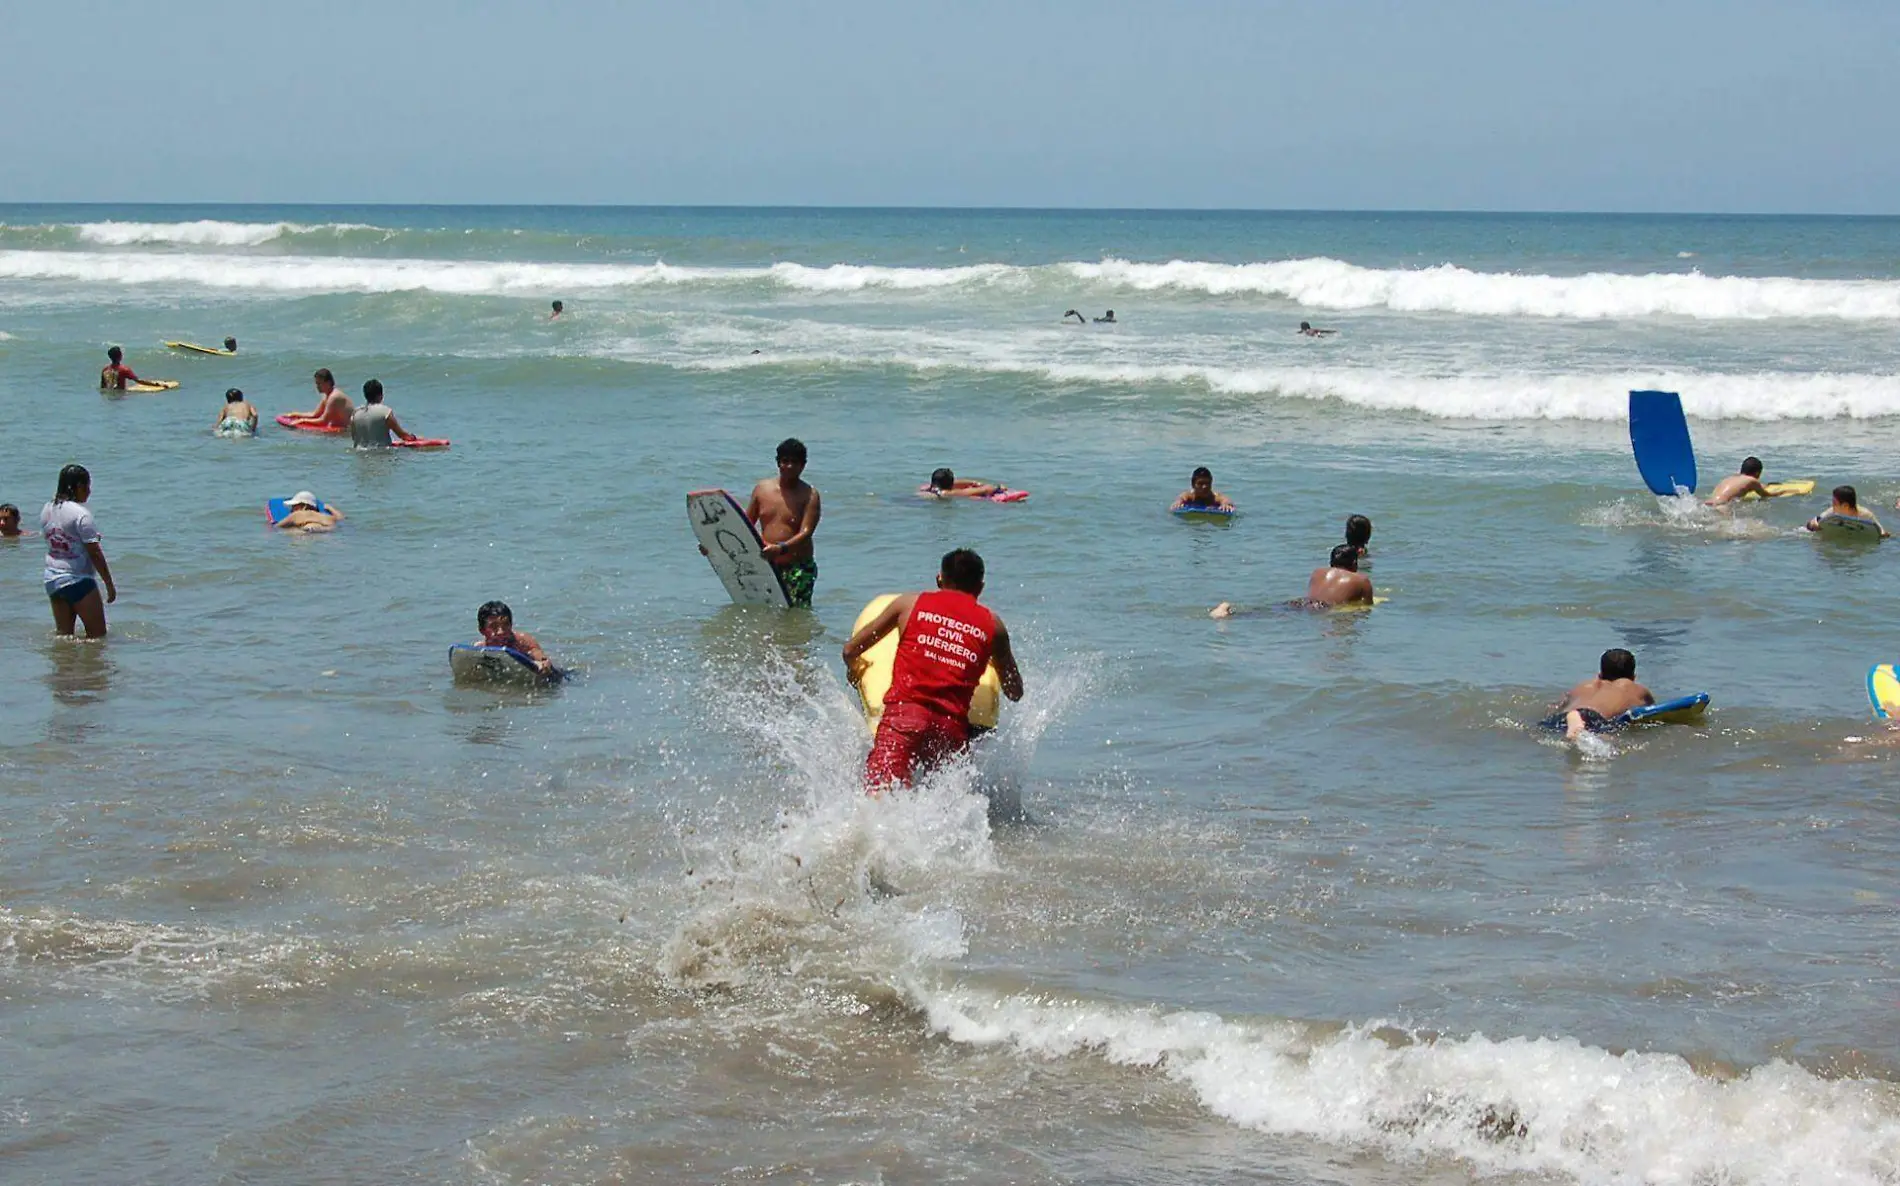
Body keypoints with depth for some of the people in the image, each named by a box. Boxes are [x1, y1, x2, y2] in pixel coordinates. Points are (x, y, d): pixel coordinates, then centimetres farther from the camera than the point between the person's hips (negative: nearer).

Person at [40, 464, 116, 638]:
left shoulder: (46, 510, 5)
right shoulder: (81, 514, -16)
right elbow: (95, 554, -15)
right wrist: (109, 584, -8)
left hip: (52, 580, 7)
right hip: (79, 581, -7)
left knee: (63, 635, 10)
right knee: (97, 635, 1)